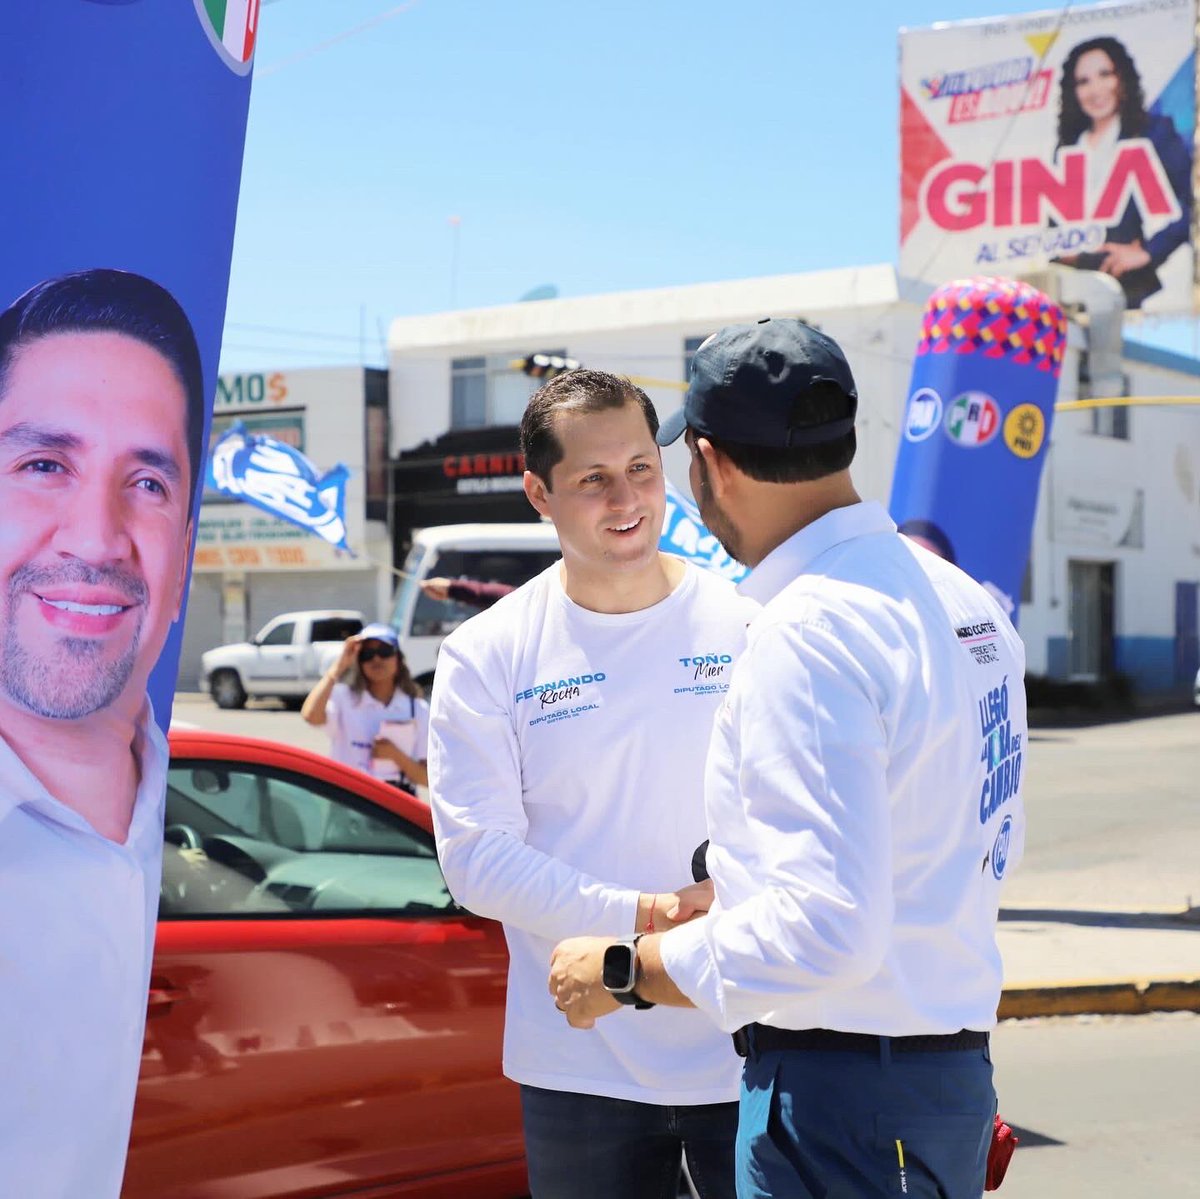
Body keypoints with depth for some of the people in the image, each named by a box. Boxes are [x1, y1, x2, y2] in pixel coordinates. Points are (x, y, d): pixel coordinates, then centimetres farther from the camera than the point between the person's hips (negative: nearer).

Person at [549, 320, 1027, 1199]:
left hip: (837, 1096, -9)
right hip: (955, 1070, 9)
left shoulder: (808, 632, -21)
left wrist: (622, 971, -14)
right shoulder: (965, 601, 9)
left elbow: (826, 924, -26)